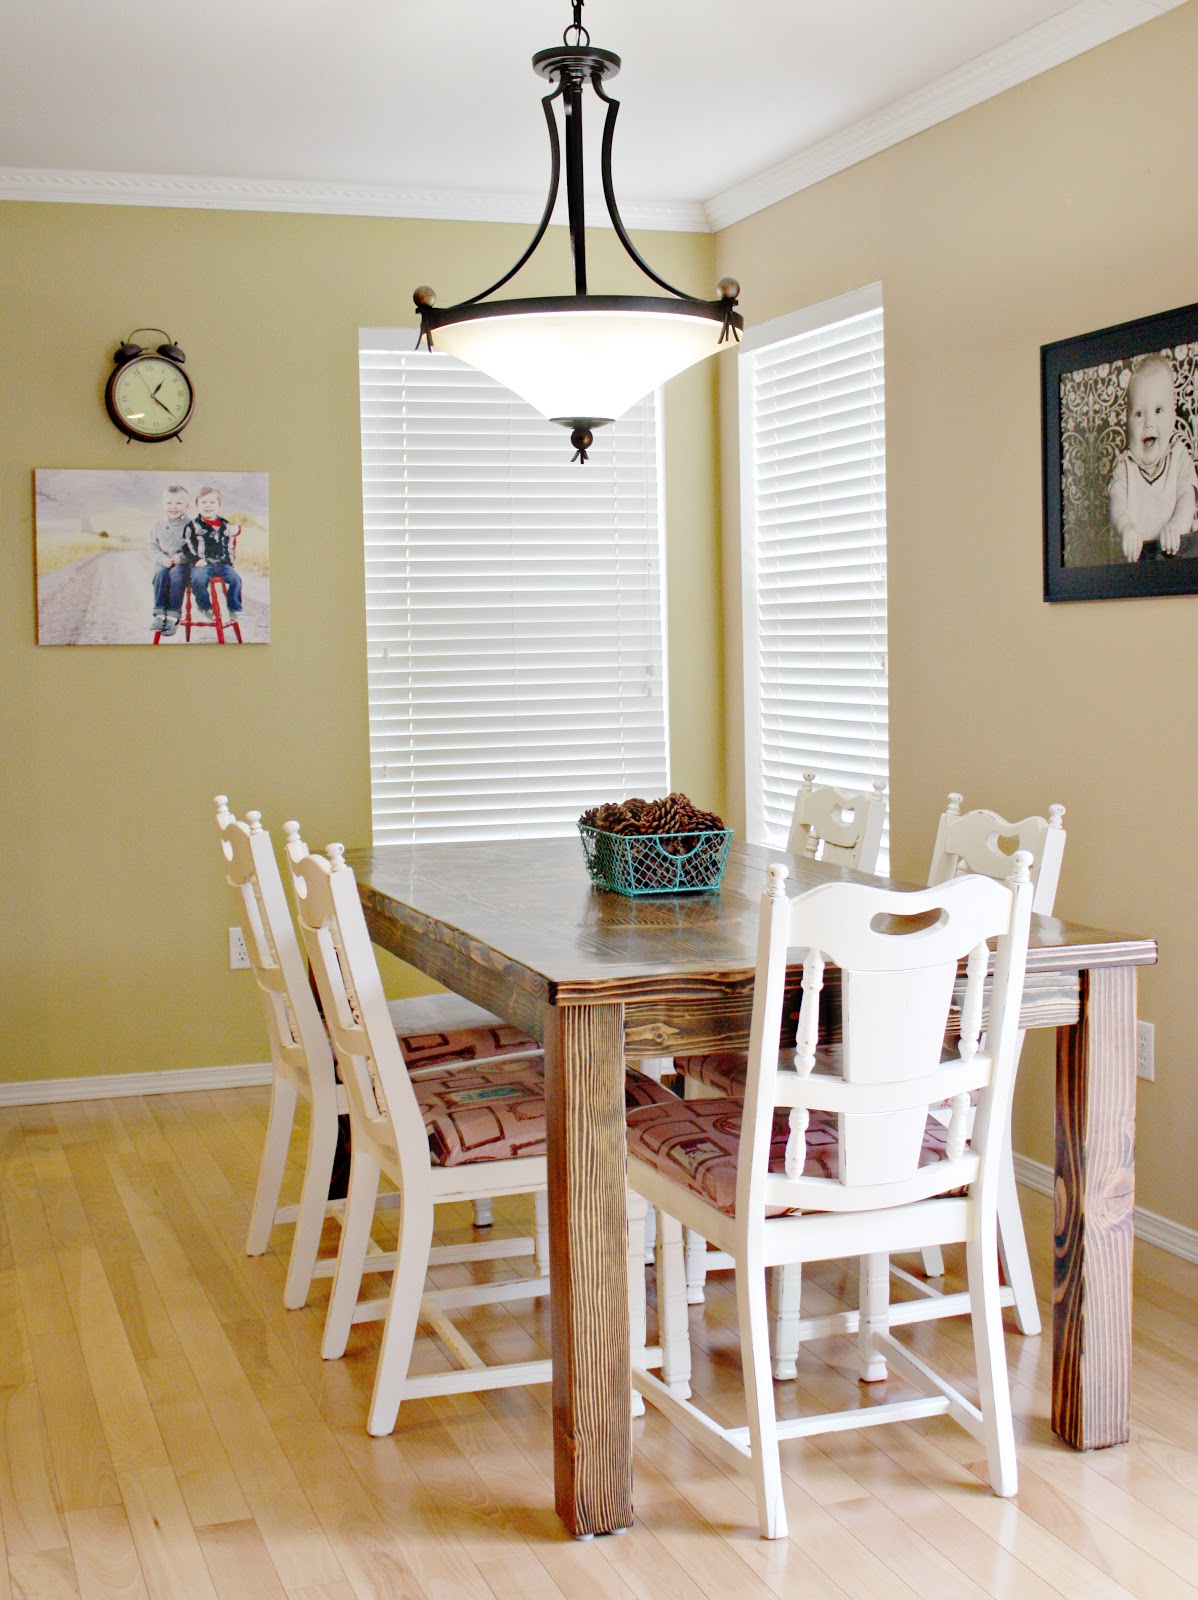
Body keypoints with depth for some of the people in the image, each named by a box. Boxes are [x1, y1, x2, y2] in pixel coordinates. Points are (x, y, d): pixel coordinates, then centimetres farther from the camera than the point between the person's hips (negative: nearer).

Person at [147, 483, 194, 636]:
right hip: (163, 563, 3)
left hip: (184, 563, -3)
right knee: (161, 573, -30)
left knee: (176, 574, -35)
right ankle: (159, 614, -30)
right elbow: (153, 546, 12)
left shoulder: (190, 525, -1)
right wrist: (162, 558, -7)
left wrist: (181, 557, -18)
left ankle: (173, 616, -32)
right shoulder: (159, 525, 10)